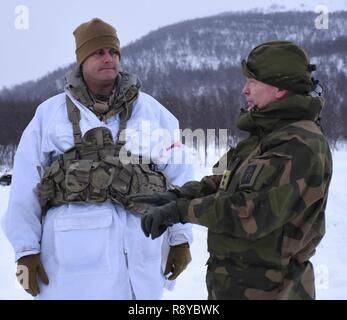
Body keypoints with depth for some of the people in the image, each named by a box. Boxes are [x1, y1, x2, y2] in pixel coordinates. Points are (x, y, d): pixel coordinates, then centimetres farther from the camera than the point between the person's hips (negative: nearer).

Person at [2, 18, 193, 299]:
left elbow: (179, 178, 11)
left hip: (139, 245, 2)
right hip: (73, 248, -1)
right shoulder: (49, 113, 9)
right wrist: (26, 249, 0)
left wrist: (181, 238, 6)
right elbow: (26, 187, 5)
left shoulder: (152, 111, 12)